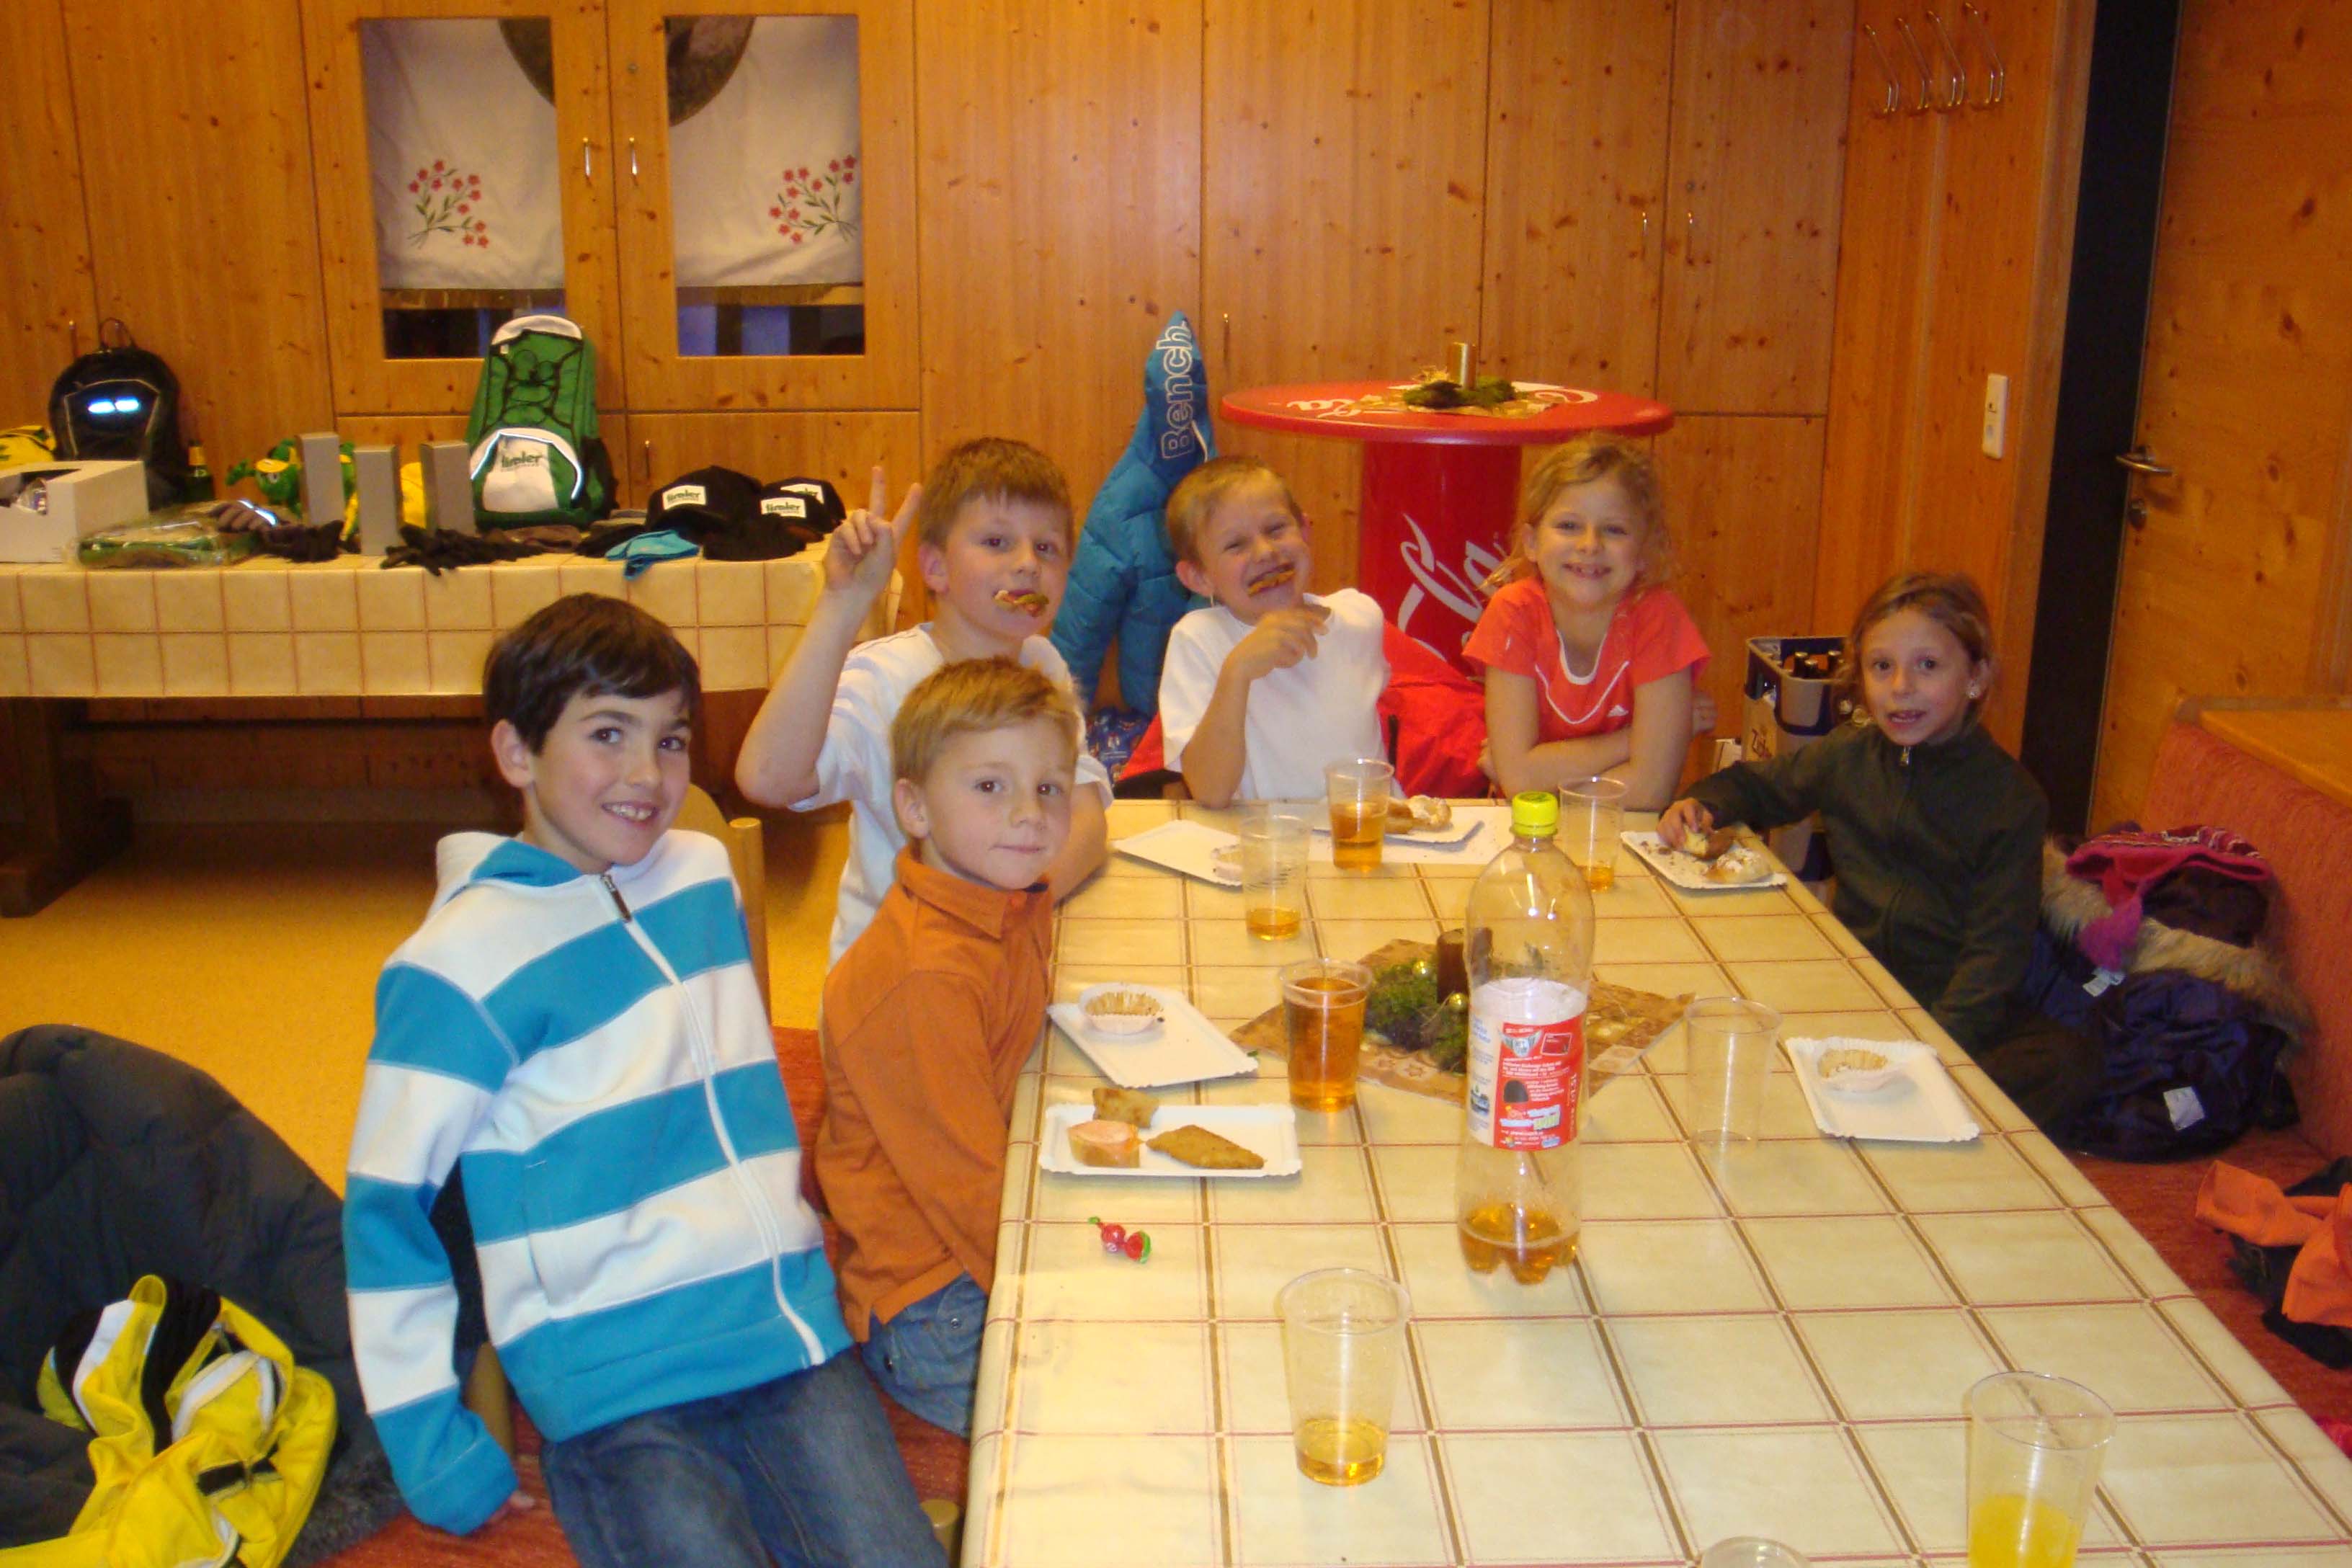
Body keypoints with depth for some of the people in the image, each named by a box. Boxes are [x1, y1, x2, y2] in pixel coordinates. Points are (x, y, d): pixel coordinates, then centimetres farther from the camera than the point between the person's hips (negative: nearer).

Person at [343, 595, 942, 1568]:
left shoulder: (706, 876, 10)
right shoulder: (462, 960, -7)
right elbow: (385, 1211, -4)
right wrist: (437, 1459, -6)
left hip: (793, 1339, 5)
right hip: (614, 1389, -4)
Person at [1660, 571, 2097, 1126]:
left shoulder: (2011, 798, -7)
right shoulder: (1847, 758, 3)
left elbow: (1995, 950, -11)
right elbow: (1754, 786, 23)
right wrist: (1701, 805, -1)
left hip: (1952, 1008, -2)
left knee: (2071, 1061, -30)